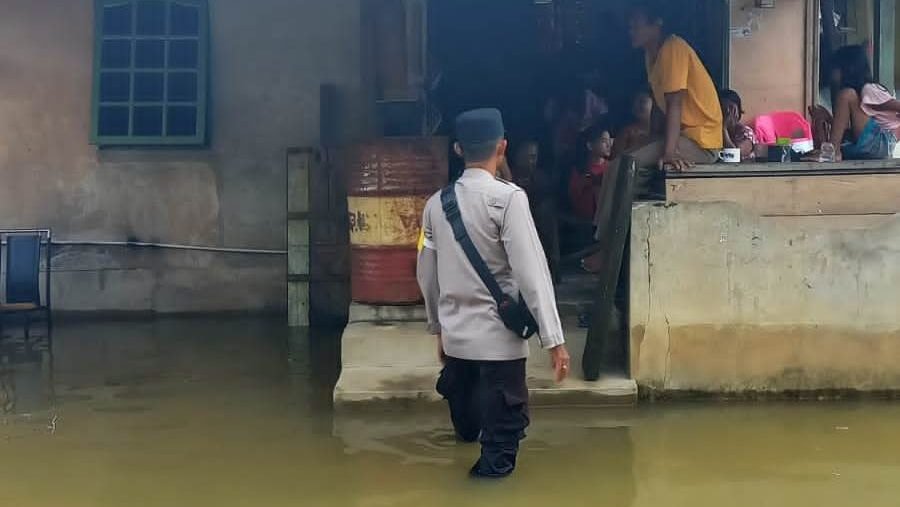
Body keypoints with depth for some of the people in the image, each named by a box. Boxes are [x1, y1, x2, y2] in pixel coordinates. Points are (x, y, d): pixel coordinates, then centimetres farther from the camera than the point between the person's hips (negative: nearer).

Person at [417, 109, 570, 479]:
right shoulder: (508, 198, -13)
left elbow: (426, 273, 13)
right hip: (498, 337, -6)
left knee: (466, 423, 20)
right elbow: (531, 272, -18)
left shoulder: (436, 203, 4)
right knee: (503, 429, 3)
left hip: (454, 336, 6)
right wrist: (553, 339, -15)